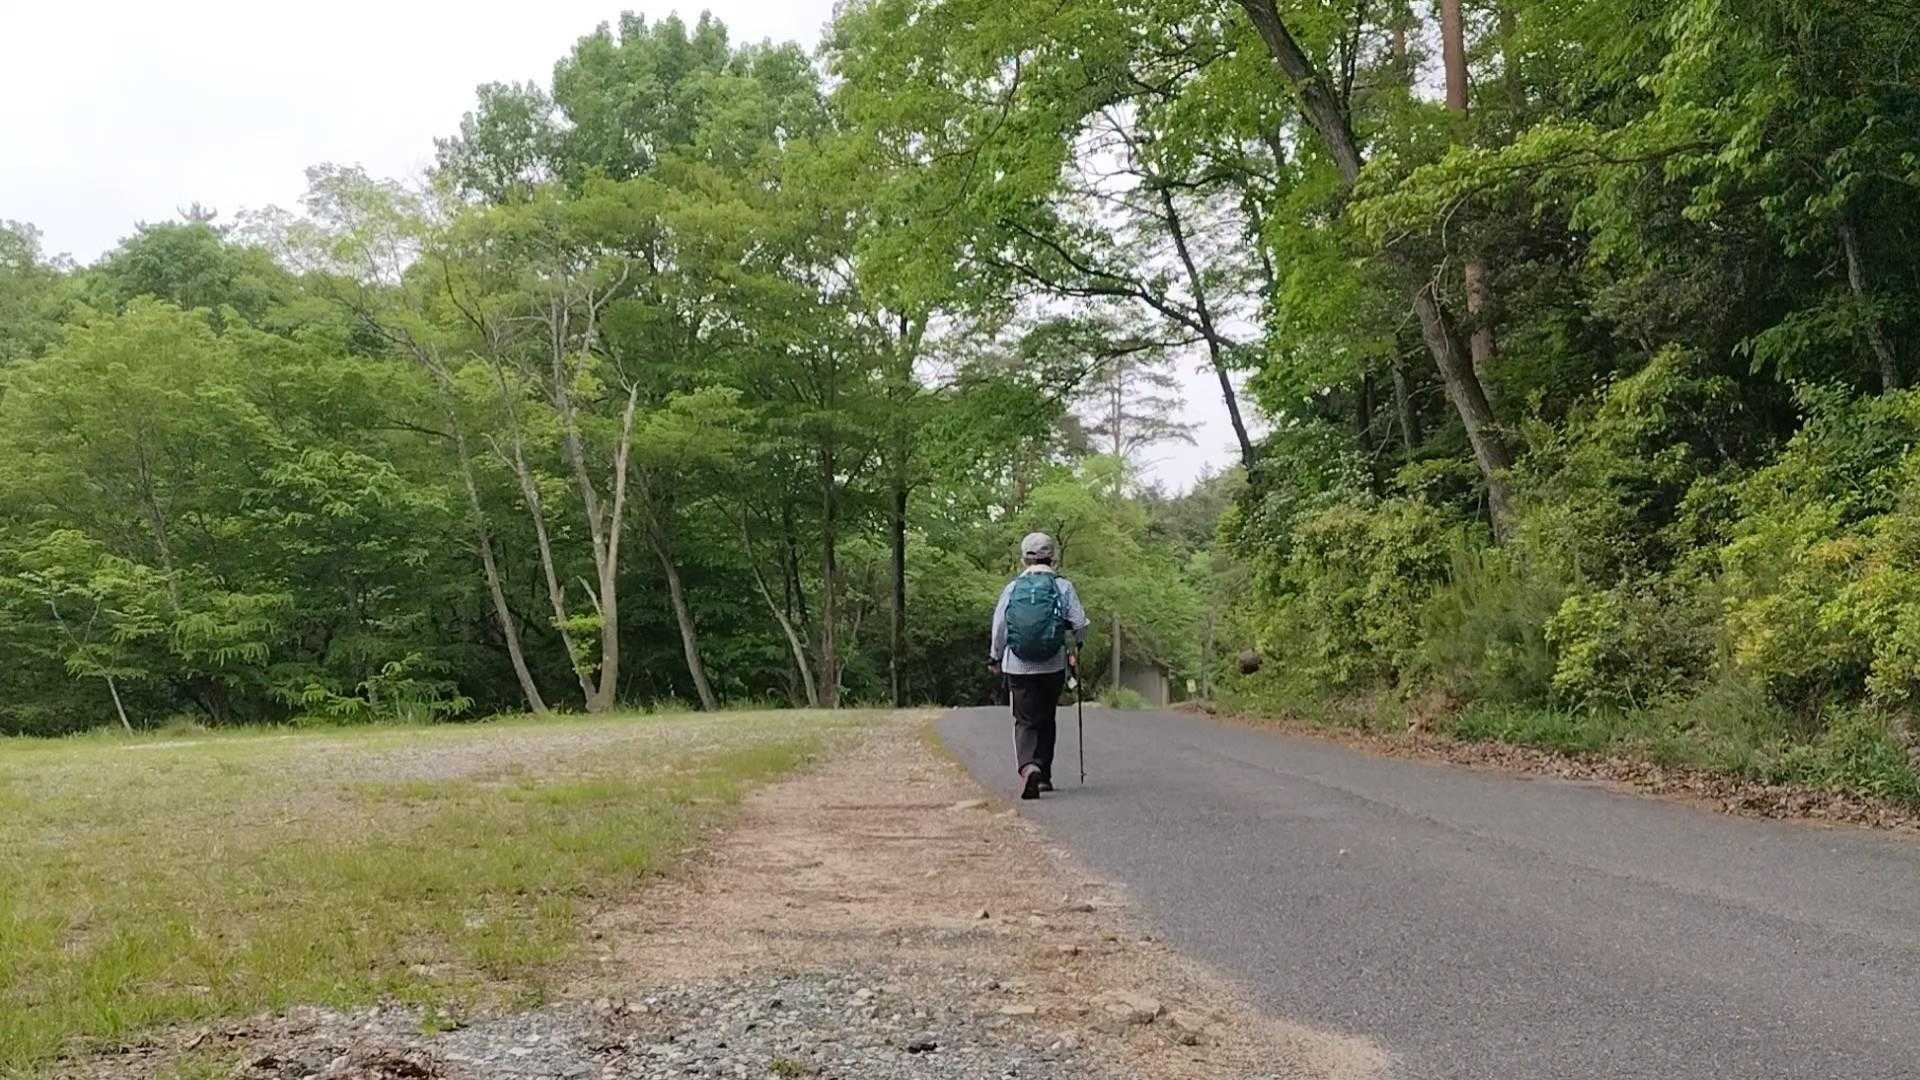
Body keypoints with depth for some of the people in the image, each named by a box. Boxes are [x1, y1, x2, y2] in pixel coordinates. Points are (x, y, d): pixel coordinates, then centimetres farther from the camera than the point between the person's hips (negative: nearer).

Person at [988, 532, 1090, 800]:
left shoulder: (1012, 588, 1)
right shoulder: (1063, 587, -1)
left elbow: (999, 627, 1)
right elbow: (1080, 623, -4)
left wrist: (995, 658, 16)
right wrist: (1077, 646, 17)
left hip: (1018, 667, 0)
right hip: (1053, 666, 0)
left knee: (1025, 722, 1)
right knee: (1046, 720, 16)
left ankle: (1028, 767, -24)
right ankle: (1044, 775, 23)